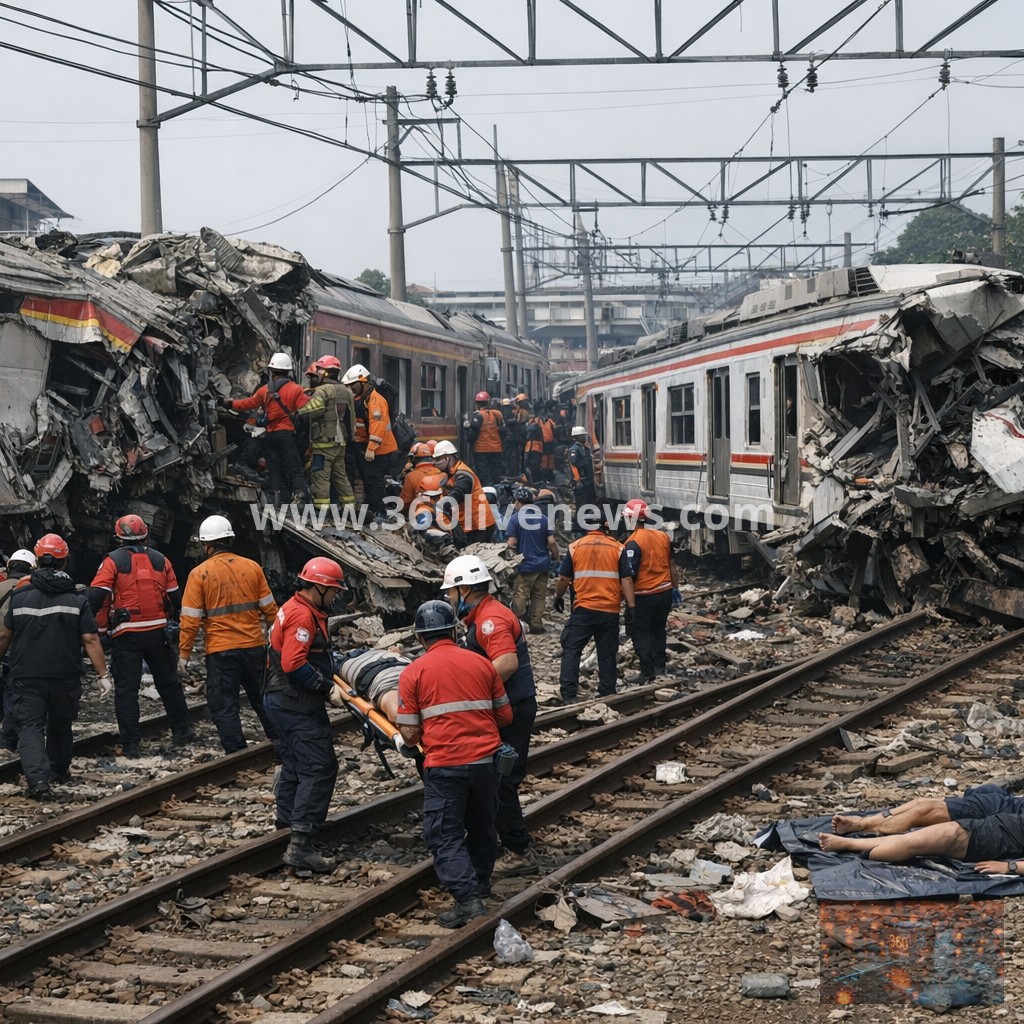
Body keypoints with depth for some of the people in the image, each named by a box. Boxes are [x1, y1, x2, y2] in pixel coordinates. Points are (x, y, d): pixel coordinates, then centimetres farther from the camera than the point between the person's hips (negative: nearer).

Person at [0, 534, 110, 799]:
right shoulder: (77, 600, -4)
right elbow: (90, 640, -9)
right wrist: (103, 675, -6)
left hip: (27, 677, -1)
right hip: (66, 678, 1)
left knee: (30, 727, -2)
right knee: (60, 725, 21)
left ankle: (38, 779, -21)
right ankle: (59, 771, 38)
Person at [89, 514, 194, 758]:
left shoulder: (113, 561, -4)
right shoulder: (161, 560, 6)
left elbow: (96, 596, -14)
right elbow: (175, 598, 8)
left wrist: (101, 626, -3)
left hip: (126, 635, -3)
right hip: (158, 632, 3)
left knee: (126, 688, 2)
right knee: (168, 683, 16)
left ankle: (130, 744, 0)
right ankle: (181, 732, 24)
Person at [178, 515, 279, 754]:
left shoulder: (199, 574, -7)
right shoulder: (252, 567, 1)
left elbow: (190, 619, -8)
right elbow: (269, 608, 6)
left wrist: (184, 653, 0)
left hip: (220, 652, -4)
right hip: (254, 646, 4)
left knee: (224, 706, 5)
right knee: (263, 698, 19)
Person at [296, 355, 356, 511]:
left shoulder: (323, 390, -12)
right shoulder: (346, 391, 14)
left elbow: (315, 408, -31)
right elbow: (352, 416, 18)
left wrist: (298, 413, -19)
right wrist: (348, 436, 24)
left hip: (324, 441, -8)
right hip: (341, 441, 8)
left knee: (320, 475, -7)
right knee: (340, 475, 16)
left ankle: (322, 508, -13)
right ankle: (350, 506, 18)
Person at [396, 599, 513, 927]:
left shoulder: (413, 673, -4)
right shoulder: (482, 664, 5)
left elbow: (410, 734, -5)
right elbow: (506, 716, 10)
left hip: (444, 765, -4)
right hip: (485, 760, 4)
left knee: (444, 835, 3)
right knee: (482, 825, 24)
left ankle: (468, 898, -11)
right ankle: (481, 881, 42)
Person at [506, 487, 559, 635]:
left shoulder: (515, 518, -7)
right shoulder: (543, 518, 4)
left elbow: (511, 543, -12)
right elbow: (551, 542, -1)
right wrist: (555, 558, 11)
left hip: (525, 565, -4)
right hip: (543, 564, 4)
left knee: (520, 596, -2)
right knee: (539, 596, 8)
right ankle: (536, 624, 9)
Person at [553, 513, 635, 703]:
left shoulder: (575, 547, 0)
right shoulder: (617, 548, 0)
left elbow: (563, 579, 6)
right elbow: (626, 580, -4)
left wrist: (558, 597, 23)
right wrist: (630, 606, -2)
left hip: (583, 609, -1)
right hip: (610, 611, 1)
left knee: (571, 650, 5)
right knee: (607, 654, 9)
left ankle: (568, 693, -2)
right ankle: (607, 694, 14)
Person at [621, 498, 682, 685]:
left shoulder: (633, 543, -18)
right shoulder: (663, 536, 3)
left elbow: (630, 574, -21)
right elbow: (671, 565, 10)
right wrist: (675, 587, 19)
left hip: (644, 596, -7)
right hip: (665, 592, 7)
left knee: (639, 632, 5)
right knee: (658, 628, 22)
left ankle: (647, 672, 2)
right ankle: (660, 665, 28)